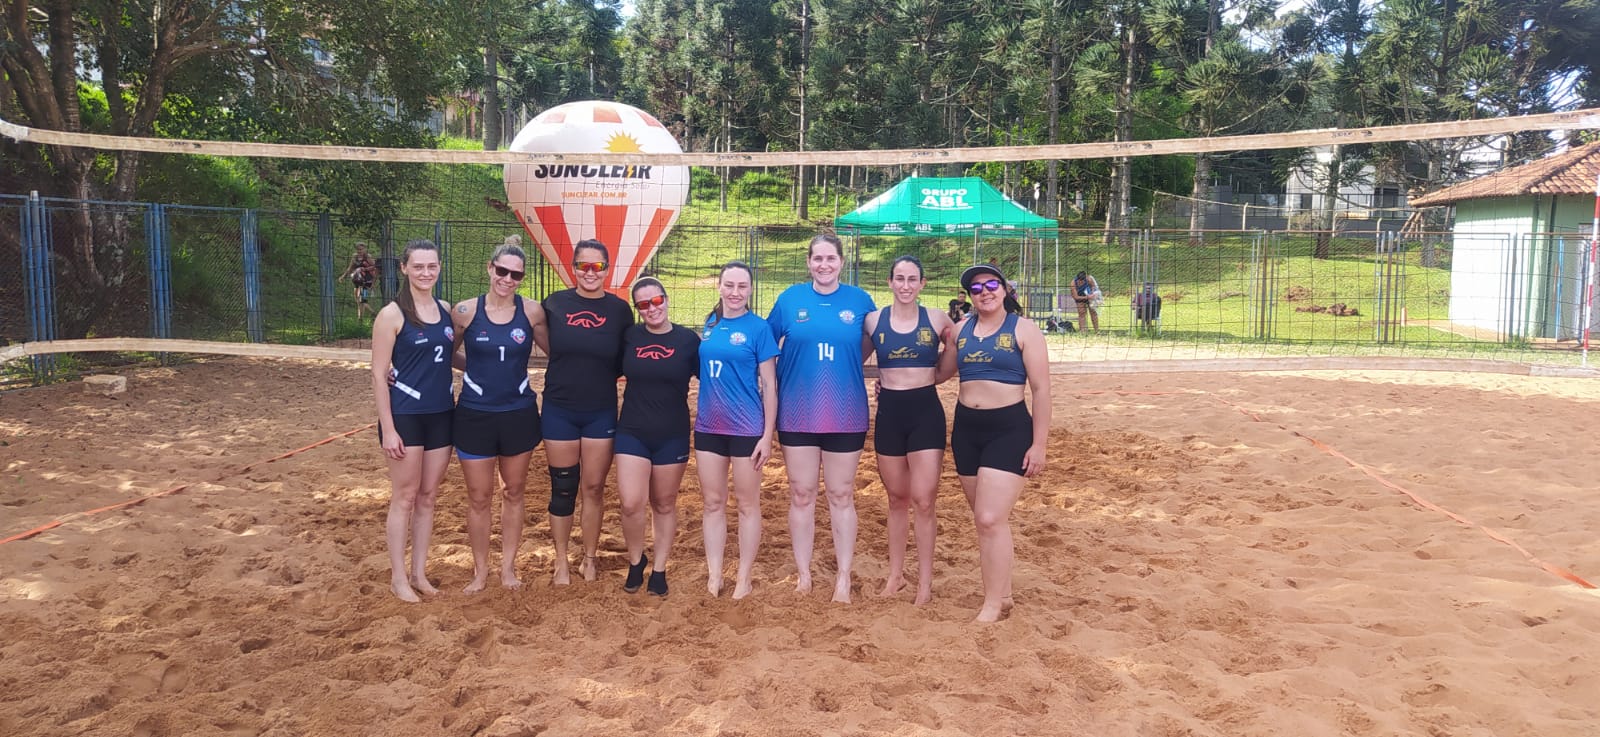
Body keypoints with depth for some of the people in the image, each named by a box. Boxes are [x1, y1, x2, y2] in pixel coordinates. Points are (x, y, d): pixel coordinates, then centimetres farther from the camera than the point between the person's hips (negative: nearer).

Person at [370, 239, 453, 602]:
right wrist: (388, 429, -14)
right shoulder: (392, 314, -10)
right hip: (406, 416, -5)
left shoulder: (446, 310, 7)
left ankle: (419, 572, 23)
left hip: (441, 415, 5)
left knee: (428, 497, 12)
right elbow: (379, 374, -11)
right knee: (404, 497, 3)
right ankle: (398, 577, 15)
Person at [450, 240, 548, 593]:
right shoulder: (466, 311, -7)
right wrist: (475, 366, -9)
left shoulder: (532, 311, -5)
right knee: (479, 497, 7)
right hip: (475, 415, -1)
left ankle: (508, 566, 28)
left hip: (519, 414, 1)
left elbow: (555, 351, 5)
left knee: (513, 492, 14)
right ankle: (480, 570, 23)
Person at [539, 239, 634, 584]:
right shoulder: (554, 304, -3)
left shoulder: (619, 310, -2)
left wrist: (601, 375, -8)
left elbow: (626, 362, 5)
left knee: (594, 488, 8)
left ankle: (589, 559, 25)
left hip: (601, 413, 0)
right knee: (563, 488, 8)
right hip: (559, 410, 0)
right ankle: (561, 562, 22)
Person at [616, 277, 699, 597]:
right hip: (632, 432, 1)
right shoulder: (629, 336, -1)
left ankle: (659, 569, 27)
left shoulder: (688, 339, -5)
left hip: (672, 436, 0)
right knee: (631, 503, -9)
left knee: (664, 505, 11)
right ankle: (636, 561, 18)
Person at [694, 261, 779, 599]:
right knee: (713, 502, 10)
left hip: (746, 428, -4)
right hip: (709, 426, 5)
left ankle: (744, 578, 17)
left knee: (747, 504, 6)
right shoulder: (710, 324, 6)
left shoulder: (758, 328, -7)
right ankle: (713, 576, 20)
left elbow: (769, 385, -7)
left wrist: (768, 435, -11)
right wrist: (700, 410, 8)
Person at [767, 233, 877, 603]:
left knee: (841, 496, 7)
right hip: (798, 415, 0)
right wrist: (792, 371, 3)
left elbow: (871, 344, 13)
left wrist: (843, 369, 2)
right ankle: (803, 574, 21)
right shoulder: (790, 299, 0)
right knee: (801, 495, 8)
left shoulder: (859, 300, 0)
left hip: (845, 416, 0)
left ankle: (844, 577, 18)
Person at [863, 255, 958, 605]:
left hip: (925, 411, -1)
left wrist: (952, 342, -9)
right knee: (897, 499, 13)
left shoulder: (938, 320, -2)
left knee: (924, 500, -3)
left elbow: (944, 373, 6)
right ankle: (895, 574, 27)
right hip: (888, 412, 2)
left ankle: (925, 582, 10)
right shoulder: (873, 320, 0)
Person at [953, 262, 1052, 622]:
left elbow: (1041, 389, -6)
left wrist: (1039, 444, -9)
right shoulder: (961, 329, 8)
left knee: (991, 519, -11)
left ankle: (993, 603, 2)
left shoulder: (1023, 329, -5)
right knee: (983, 518, 11)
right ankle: (1003, 590, 25)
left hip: (1009, 429, -5)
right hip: (966, 429, 5)